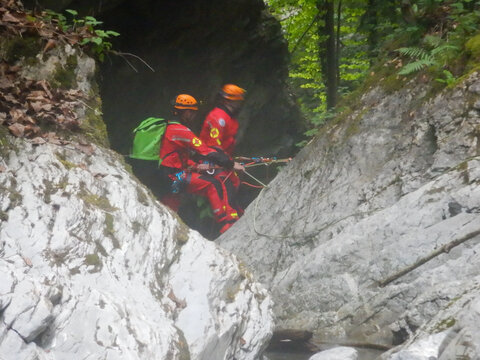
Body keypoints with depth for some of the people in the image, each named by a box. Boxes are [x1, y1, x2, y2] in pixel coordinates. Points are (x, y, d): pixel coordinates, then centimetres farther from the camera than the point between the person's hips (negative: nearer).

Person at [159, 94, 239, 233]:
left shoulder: (168, 129, 20)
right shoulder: (181, 131, -11)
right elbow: (205, 151, -15)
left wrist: (197, 166, 9)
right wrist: (231, 164, -12)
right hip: (174, 177, -10)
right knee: (214, 184, -13)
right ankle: (227, 224, -17)